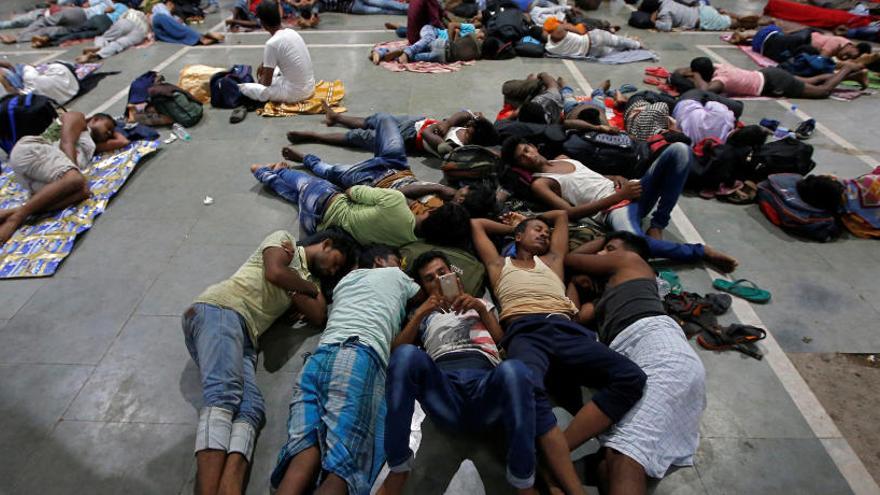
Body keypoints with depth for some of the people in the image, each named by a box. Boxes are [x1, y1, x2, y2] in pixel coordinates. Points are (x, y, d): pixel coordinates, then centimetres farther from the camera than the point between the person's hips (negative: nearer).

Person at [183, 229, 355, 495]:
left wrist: (292, 285, 6)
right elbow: (275, 272, -5)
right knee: (224, 393, -29)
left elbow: (318, 316, 12)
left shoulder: (310, 280, 30)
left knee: (251, 408, -21)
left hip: (245, 338, 6)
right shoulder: (284, 240, 15)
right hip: (218, 308, -6)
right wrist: (310, 287, 11)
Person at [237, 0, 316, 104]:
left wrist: (260, 81, 11)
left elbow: (267, 82, -10)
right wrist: (263, 65, 29)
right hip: (310, 87, 7)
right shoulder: (292, 32, 4)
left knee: (245, 87, 1)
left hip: (294, 93, -7)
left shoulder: (272, 43, -18)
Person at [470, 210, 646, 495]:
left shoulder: (552, 259, 35)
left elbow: (562, 215, 48)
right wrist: (513, 226, 47)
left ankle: (554, 454, -28)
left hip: (564, 329, 4)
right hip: (524, 331, -3)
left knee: (631, 377, -24)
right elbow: (476, 224, 39)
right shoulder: (499, 264, 29)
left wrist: (525, 218, 53)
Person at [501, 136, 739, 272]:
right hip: (611, 209, -8)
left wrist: (617, 179, 7)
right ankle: (702, 252, -18)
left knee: (679, 149, -12)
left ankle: (657, 226, -12)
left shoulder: (563, 158, 26)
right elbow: (570, 212, -9)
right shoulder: (539, 183, 3)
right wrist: (618, 196, -11)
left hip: (629, 192, 8)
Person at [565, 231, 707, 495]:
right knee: (608, 458, -17)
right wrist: (574, 279, 42)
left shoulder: (631, 260, 23)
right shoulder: (610, 293, 42)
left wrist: (604, 240, 47)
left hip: (657, 346, -8)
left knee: (624, 452, -29)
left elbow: (571, 258, 30)